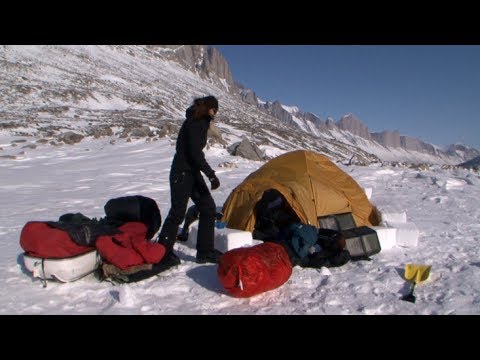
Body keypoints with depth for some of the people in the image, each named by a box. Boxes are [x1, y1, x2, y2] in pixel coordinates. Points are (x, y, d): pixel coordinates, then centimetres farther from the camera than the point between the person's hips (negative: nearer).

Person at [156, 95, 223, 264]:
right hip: (182, 173, -10)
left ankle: (205, 251, 11)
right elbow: (195, 152, -23)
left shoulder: (199, 122, 15)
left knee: (208, 207, 5)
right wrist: (211, 175, -25)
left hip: (192, 172, 10)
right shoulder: (194, 122, -14)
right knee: (178, 212, -4)